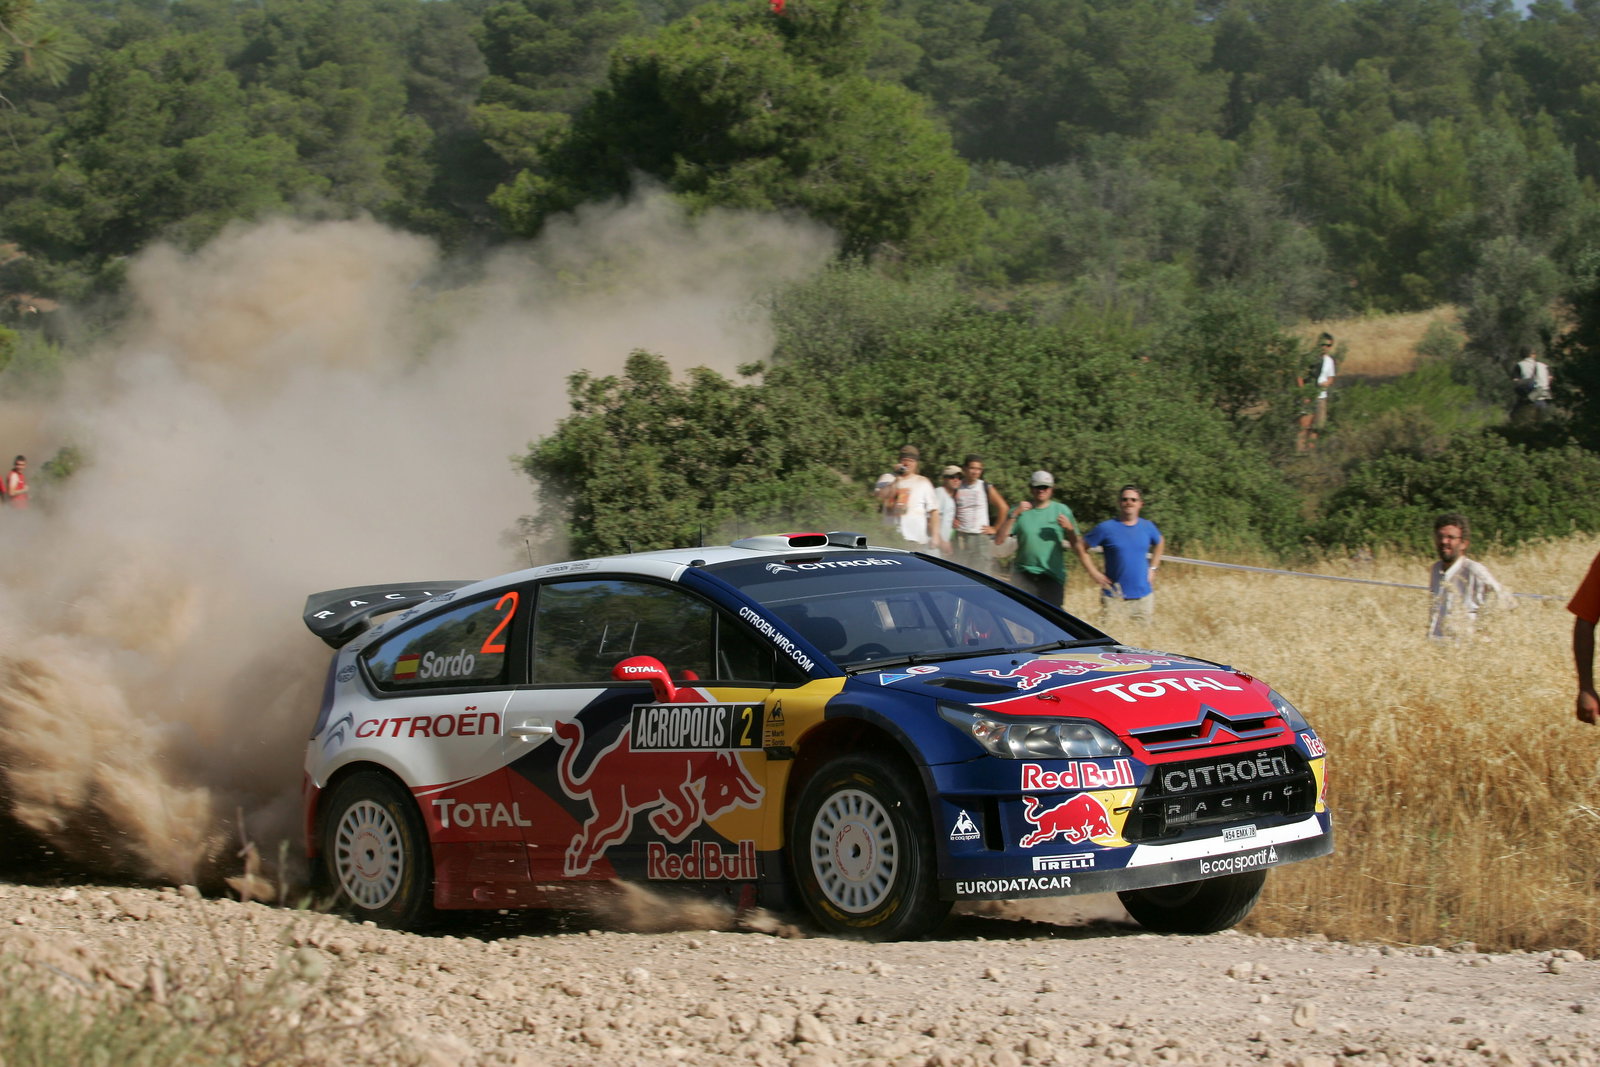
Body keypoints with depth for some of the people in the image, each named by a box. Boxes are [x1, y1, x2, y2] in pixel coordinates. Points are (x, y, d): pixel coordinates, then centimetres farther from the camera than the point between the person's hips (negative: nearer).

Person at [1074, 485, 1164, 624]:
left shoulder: (1148, 527, 7)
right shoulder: (1106, 528, -4)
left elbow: (1159, 544, 28)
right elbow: (1081, 547, 1)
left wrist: (1153, 568, 16)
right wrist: (1094, 573, -5)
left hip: (1144, 595, 4)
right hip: (1114, 597, -4)